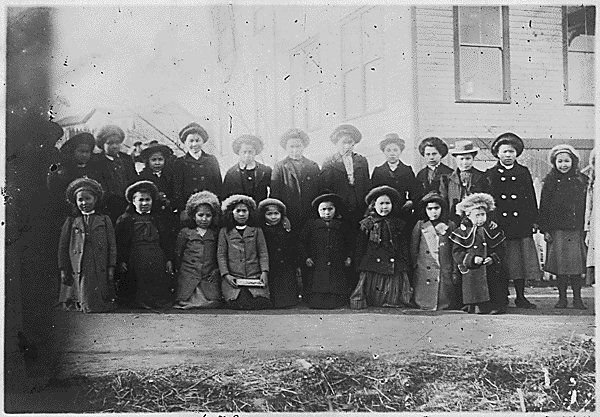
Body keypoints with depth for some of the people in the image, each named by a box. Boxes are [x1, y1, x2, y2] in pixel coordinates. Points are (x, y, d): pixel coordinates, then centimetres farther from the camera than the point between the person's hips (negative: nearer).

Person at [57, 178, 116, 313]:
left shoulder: (105, 220, 11)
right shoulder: (71, 222, 12)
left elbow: (112, 245, 7)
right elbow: (63, 246, 11)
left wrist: (111, 268, -1)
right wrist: (63, 270, 4)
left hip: (100, 271, 0)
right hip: (78, 272, 0)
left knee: (99, 305, -5)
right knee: (86, 305, -8)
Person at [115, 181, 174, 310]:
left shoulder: (158, 220, 15)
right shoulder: (125, 220, 7)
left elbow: (167, 242, 14)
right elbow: (119, 243, 3)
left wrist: (169, 260, 5)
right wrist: (121, 261, -7)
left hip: (158, 263, 2)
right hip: (136, 264, -2)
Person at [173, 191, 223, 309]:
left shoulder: (215, 234, 13)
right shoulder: (185, 233, 10)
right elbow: (177, 254, 12)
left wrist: (216, 269, 3)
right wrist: (178, 270, 4)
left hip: (209, 278, 1)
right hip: (188, 276, -1)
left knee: (213, 303, -17)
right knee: (185, 304, -15)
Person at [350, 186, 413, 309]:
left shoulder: (398, 224, 9)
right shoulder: (367, 224, 5)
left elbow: (404, 247, 9)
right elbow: (360, 247, 5)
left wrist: (405, 266, 2)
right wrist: (359, 265, 0)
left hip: (394, 266, 1)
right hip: (372, 269, -1)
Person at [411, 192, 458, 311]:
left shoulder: (450, 226, 8)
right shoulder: (420, 226, 7)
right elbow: (413, 251, 9)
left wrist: (455, 273, 3)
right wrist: (414, 268, 2)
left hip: (445, 274, 0)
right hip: (424, 275, 0)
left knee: (445, 307, -3)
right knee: (424, 306, -4)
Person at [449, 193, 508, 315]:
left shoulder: (493, 230, 9)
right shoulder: (462, 232, 1)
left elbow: (500, 249, 9)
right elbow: (457, 253, -2)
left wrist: (493, 258, -12)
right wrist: (472, 259, -16)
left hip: (493, 272, 2)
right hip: (472, 274, -2)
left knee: (497, 307, -2)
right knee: (478, 309, -7)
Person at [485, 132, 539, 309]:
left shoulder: (524, 172, 13)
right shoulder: (490, 174, 7)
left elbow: (531, 198, 12)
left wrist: (534, 220, 6)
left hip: (522, 224, 2)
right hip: (499, 225, -2)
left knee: (522, 261, 2)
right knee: (501, 264, 0)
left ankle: (521, 296, 13)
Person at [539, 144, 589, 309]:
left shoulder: (581, 180, 7)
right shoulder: (550, 181, 3)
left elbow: (586, 206, 9)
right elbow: (544, 206, 2)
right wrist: (545, 229, -3)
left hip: (576, 229, 1)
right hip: (557, 229, -1)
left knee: (577, 264, 0)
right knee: (560, 264, 2)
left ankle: (577, 298, 9)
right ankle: (562, 298, 12)